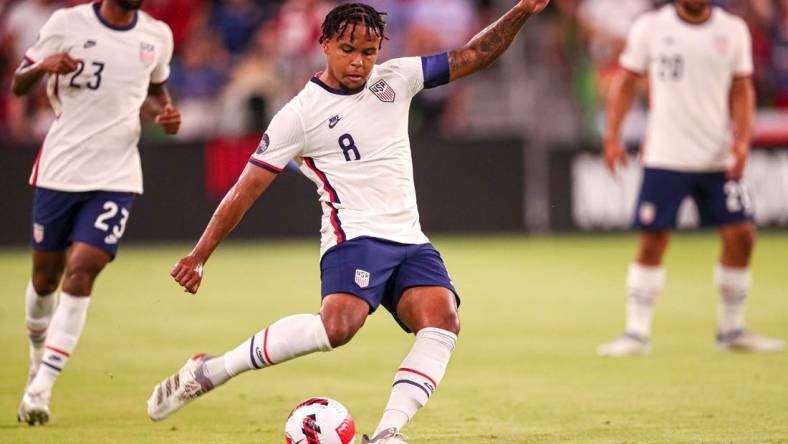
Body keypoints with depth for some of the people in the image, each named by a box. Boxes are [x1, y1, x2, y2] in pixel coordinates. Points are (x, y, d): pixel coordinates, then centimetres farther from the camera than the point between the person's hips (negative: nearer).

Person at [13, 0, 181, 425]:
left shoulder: (157, 35, 3)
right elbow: (18, 85, 1)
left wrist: (166, 111, 2)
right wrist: (42, 66, -21)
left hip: (115, 178, 0)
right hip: (59, 170, 0)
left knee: (80, 274, -14)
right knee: (45, 277, 10)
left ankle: (39, 389, -12)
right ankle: (39, 353, 40)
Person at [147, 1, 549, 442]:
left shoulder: (394, 79, 11)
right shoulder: (301, 113, -3)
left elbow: (473, 57, 14)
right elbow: (246, 190, -2)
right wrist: (199, 255, -5)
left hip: (410, 241, 6)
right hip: (354, 237, -6)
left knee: (442, 319, -23)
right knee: (339, 324, -33)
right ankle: (209, 371, -20)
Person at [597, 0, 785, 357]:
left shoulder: (733, 30, 4)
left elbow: (741, 90, 9)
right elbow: (625, 82, 5)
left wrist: (742, 140, -5)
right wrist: (612, 136, -3)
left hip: (718, 158, 2)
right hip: (665, 157, -2)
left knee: (740, 236, -2)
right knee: (652, 240, -4)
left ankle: (732, 330, 14)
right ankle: (636, 333, 5)